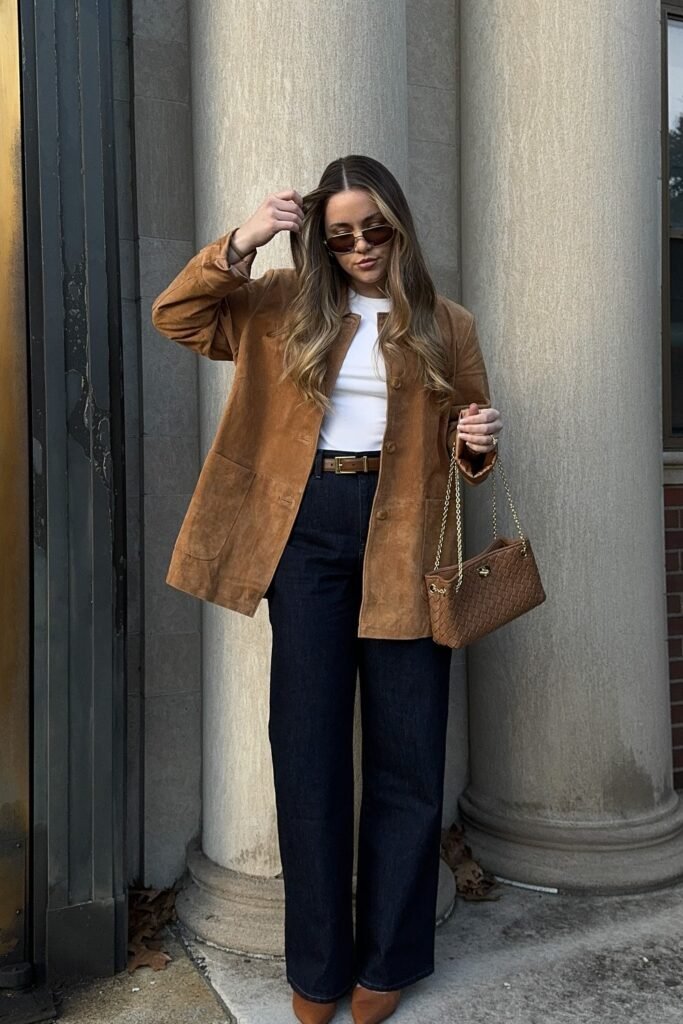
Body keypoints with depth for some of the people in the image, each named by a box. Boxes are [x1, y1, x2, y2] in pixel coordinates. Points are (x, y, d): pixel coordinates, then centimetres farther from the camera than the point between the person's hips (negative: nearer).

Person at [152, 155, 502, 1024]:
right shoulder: (285, 307, 11)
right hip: (307, 529, 1)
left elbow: (462, 443, 15)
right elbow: (175, 316, 7)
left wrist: (477, 443, -9)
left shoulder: (444, 324, 10)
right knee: (307, 746, 4)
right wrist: (240, 243, -5)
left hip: (402, 539, 0)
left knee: (405, 752, 4)